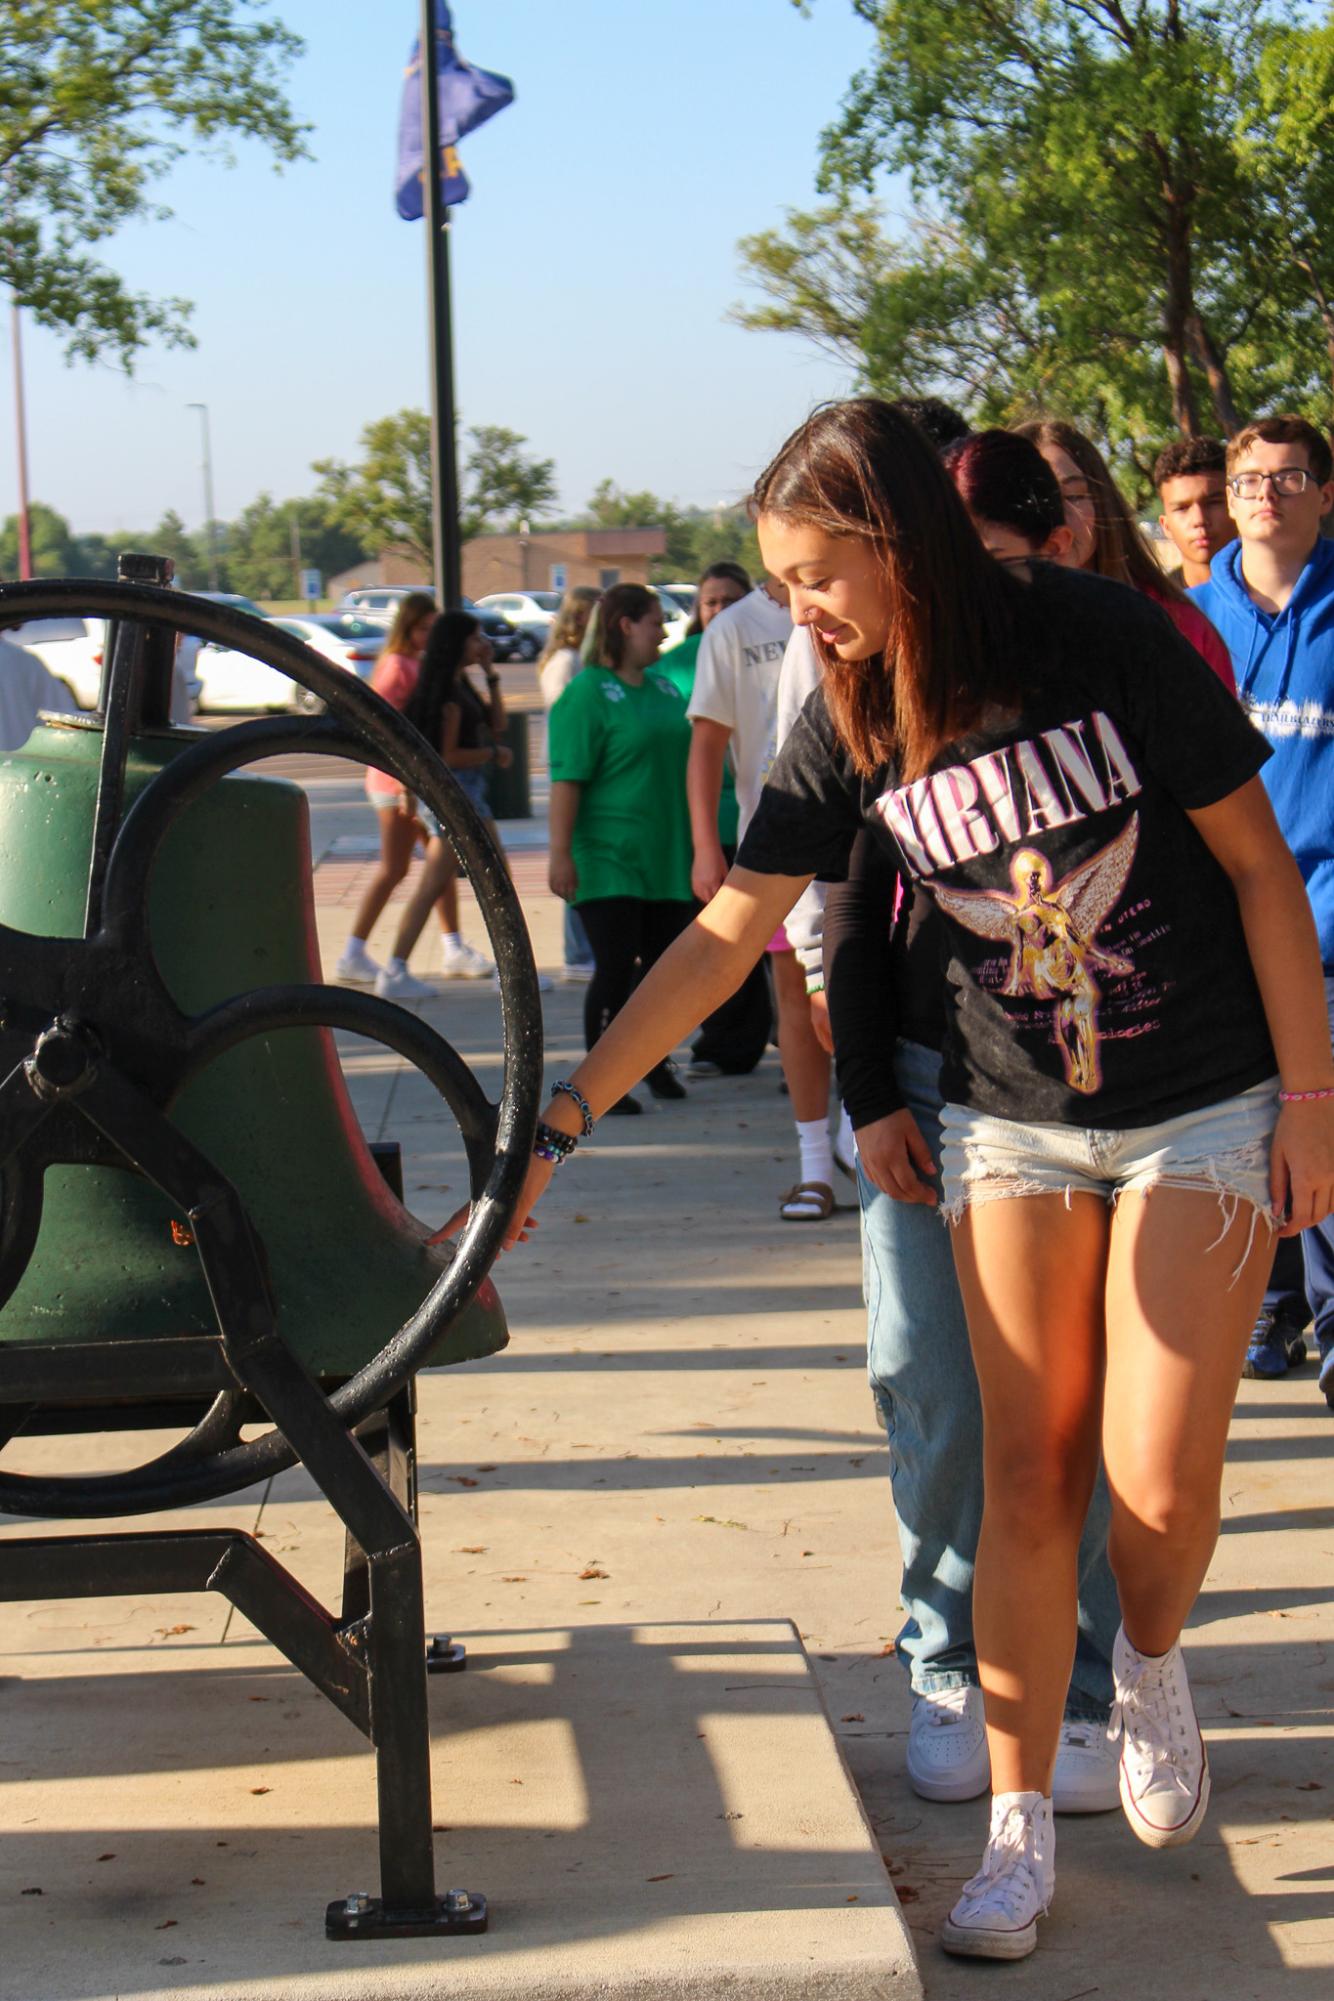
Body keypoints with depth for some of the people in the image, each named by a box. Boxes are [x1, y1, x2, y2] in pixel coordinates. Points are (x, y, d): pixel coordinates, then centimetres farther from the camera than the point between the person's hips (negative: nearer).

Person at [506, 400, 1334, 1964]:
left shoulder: (1107, 643, -16)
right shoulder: (848, 730, -5)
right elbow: (725, 934, -1)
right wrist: (558, 1122, -5)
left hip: (1204, 1111, -3)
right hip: (1012, 1121, 3)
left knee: (1160, 1483, -7)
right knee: (1026, 1474, -1)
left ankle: (1150, 1666, 26)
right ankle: (1019, 1826, 9)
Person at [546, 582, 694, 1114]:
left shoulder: (663, 687, 14)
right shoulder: (588, 692, -9)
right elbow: (567, 777, -15)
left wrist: (699, 842, 24)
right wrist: (560, 853, -20)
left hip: (667, 858, 7)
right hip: (610, 861, -7)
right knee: (615, 969, -6)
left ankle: (656, 1061, 27)